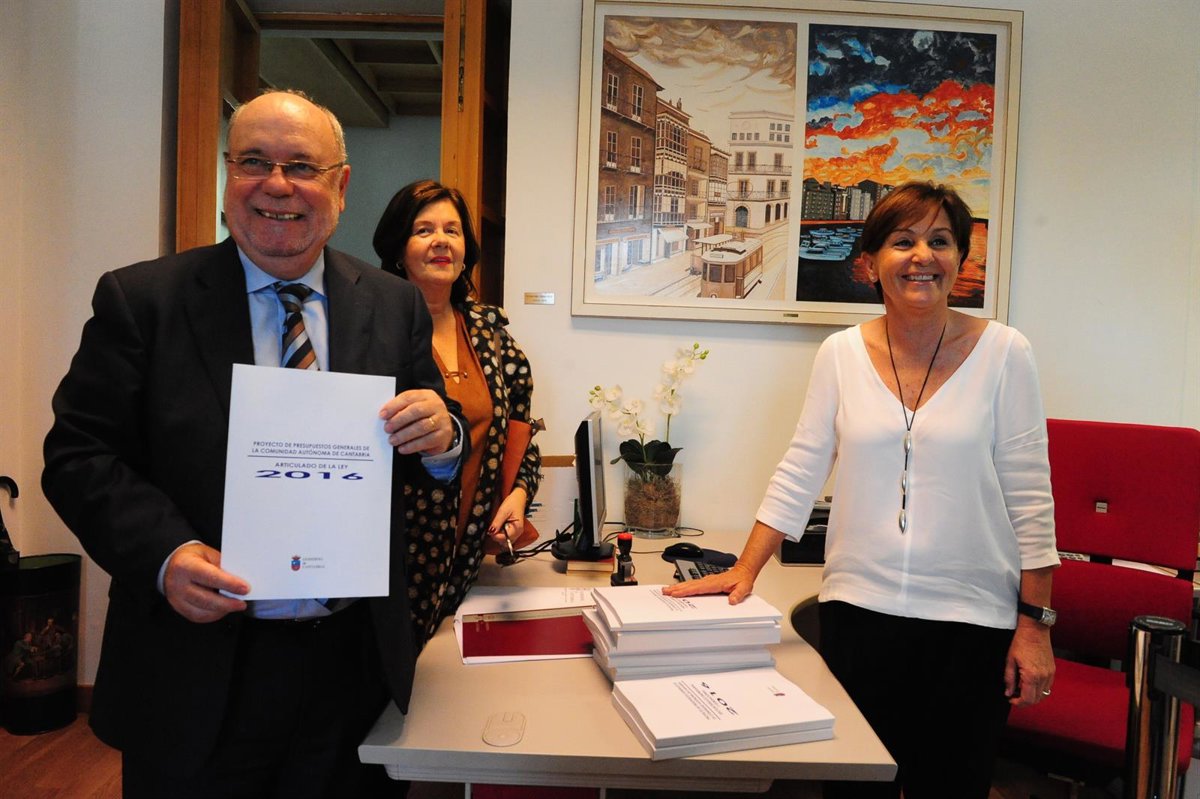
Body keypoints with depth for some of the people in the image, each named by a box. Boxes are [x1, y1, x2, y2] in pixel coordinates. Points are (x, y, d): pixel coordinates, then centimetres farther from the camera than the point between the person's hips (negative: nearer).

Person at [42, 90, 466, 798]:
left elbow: (434, 466, 5)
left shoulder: (396, 306, 2)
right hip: (196, 670, -1)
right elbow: (79, 456, -4)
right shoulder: (140, 300, -3)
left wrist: (441, 439, -18)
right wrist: (164, 554, -20)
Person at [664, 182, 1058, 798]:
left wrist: (1034, 622, -3)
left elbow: (1029, 496, -3)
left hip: (971, 617, -1)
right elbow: (798, 474, 0)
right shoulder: (841, 353, -1)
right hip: (857, 607, 1)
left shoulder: (1003, 353, -4)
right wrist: (745, 572, -6)